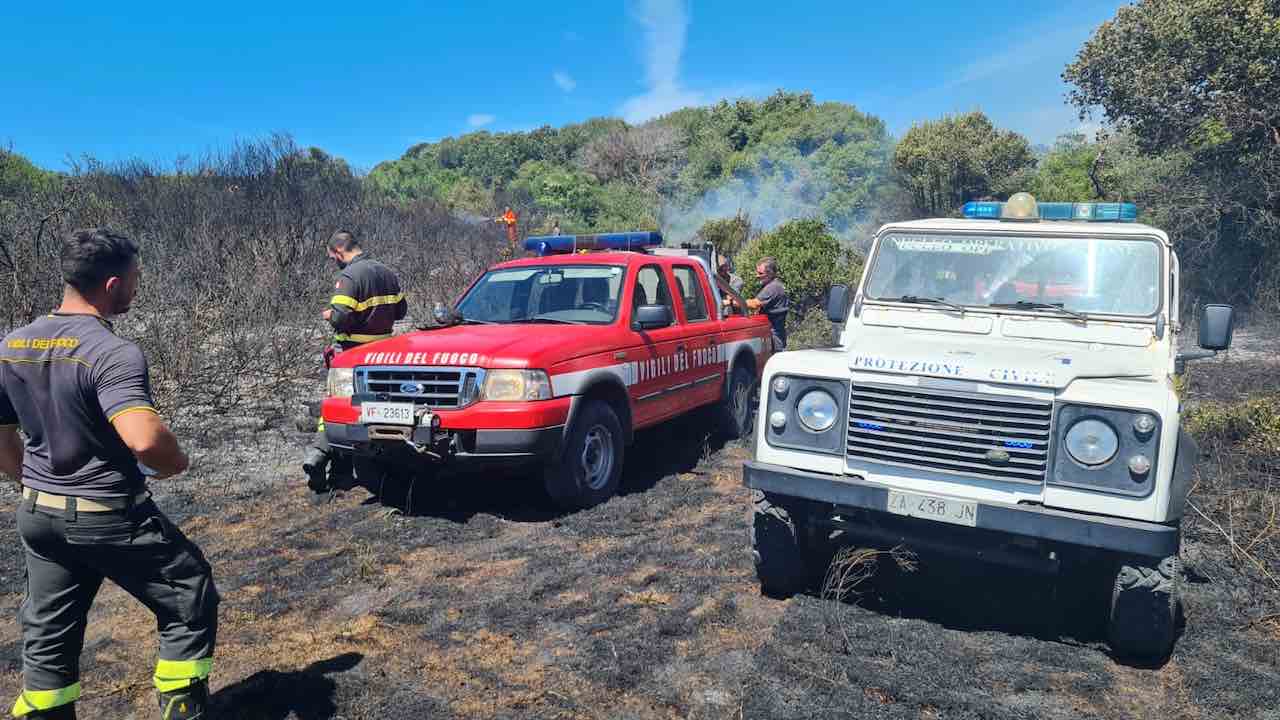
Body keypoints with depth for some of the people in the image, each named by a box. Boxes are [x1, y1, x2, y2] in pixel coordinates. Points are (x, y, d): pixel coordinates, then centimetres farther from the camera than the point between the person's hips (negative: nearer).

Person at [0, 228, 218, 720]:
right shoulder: (113, 353, -23)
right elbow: (144, 439, -36)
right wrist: (176, 463, -15)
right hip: (111, 517, -7)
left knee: (47, 635, 22)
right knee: (191, 604, 10)